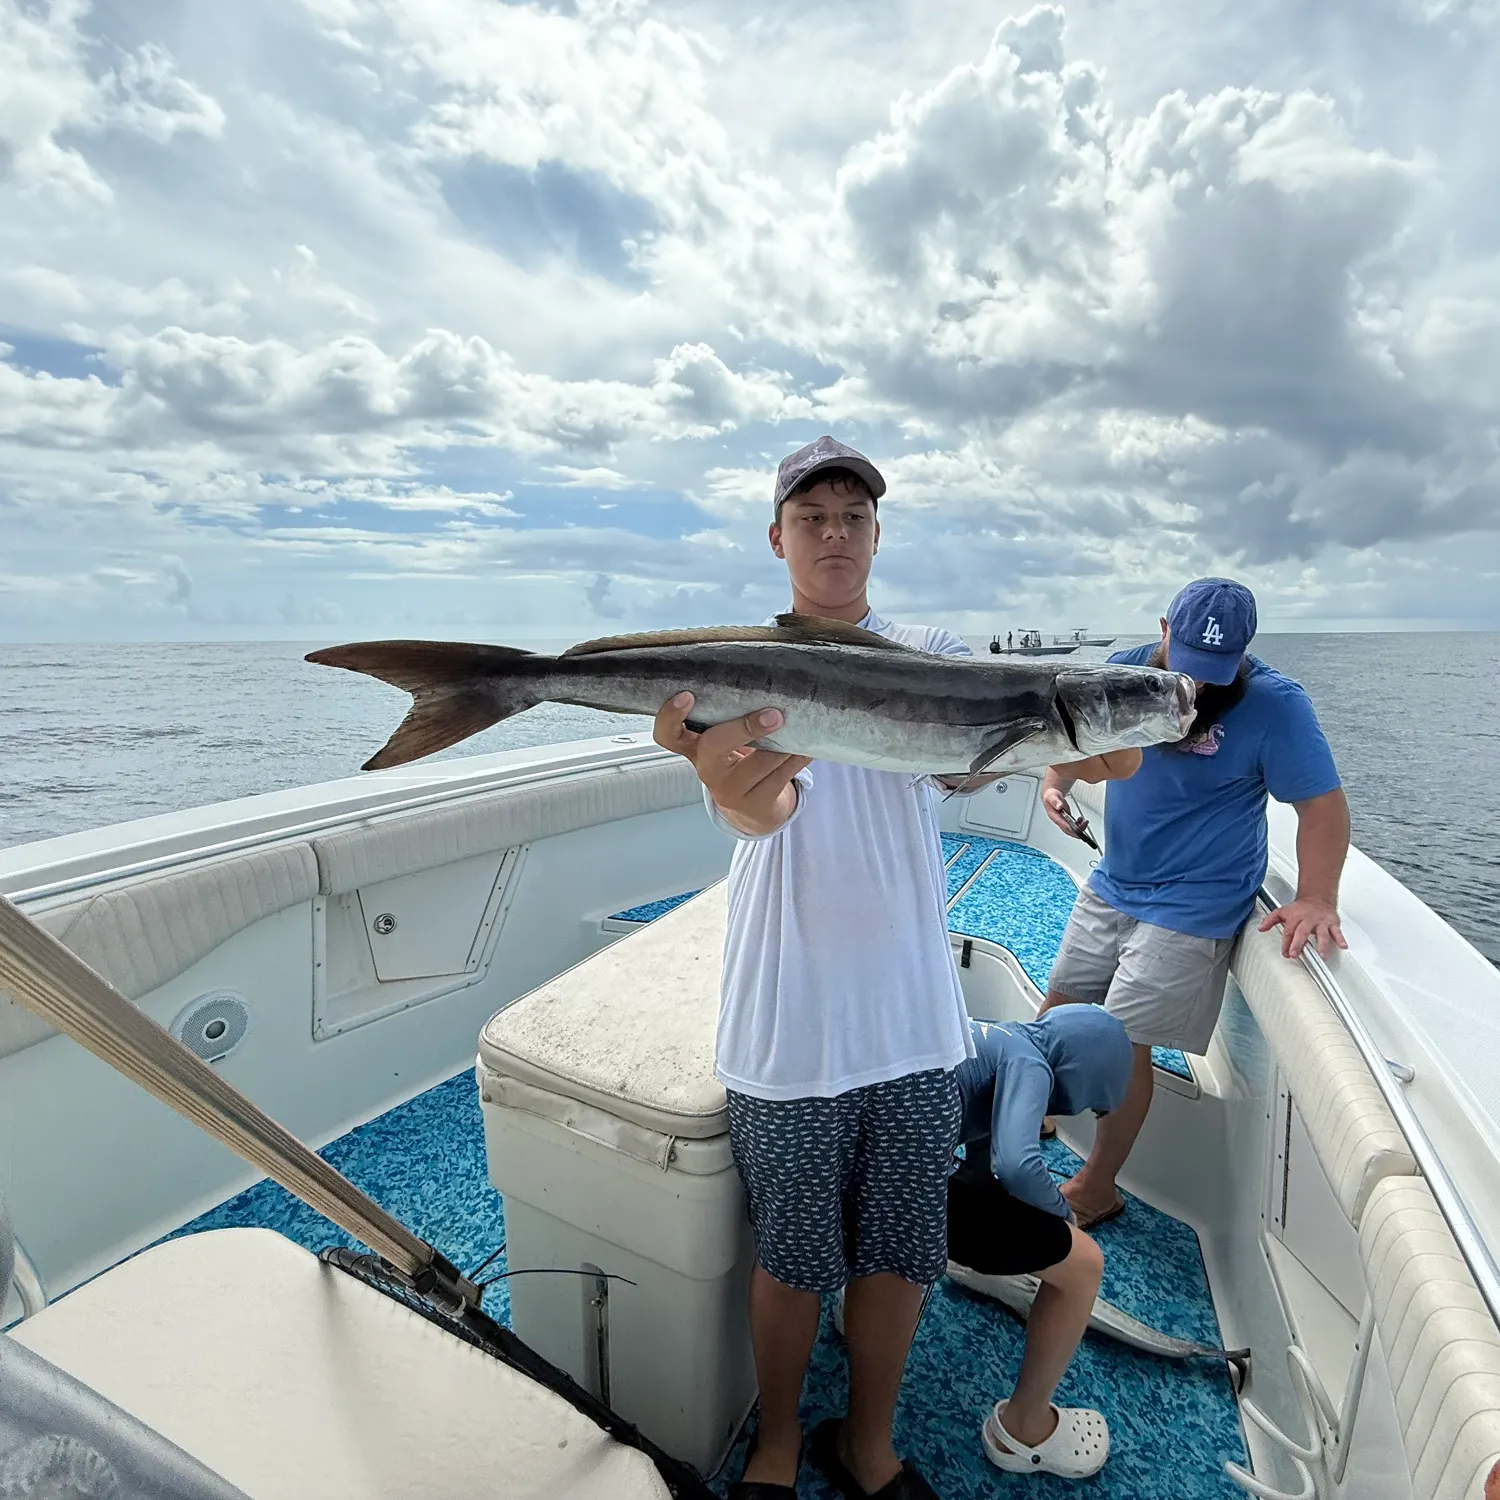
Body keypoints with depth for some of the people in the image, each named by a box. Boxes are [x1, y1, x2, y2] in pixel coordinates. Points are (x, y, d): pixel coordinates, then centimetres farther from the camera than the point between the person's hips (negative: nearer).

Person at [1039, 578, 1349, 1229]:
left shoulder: (1273, 703, -15)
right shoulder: (1126, 669, -2)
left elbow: (1323, 805, -15)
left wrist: (1316, 899, -28)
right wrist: (1056, 780, -11)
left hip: (1190, 908, -5)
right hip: (1110, 885, 6)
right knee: (1059, 1012, 14)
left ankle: (1096, 1188, 19)